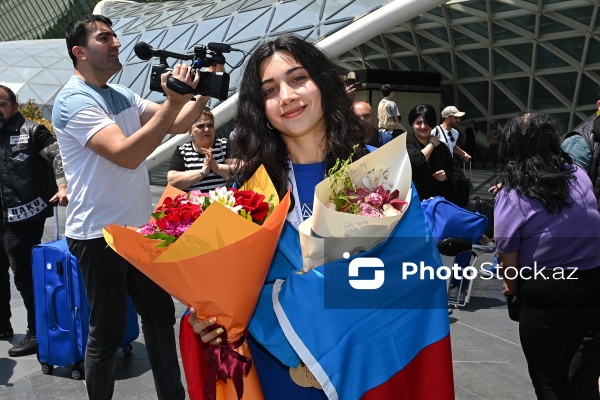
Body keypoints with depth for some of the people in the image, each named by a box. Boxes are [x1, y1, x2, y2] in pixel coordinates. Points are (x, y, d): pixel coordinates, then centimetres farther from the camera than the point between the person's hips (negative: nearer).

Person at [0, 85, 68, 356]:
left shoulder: (30, 131, -3)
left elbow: (58, 156, -14)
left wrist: (62, 187, -28)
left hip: (23, 218, -6)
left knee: (24, 276, -2)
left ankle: (37, 333, 11)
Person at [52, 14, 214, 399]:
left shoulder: (122, 95, 9)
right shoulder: (74, 100, -15)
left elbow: (177, 125, 9)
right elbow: (127, 154, -29)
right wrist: (173, 101, -33)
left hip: (138, 228, 8)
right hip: (100, 236, -8)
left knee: (161, 315, 15)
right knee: (108, 331, 3)